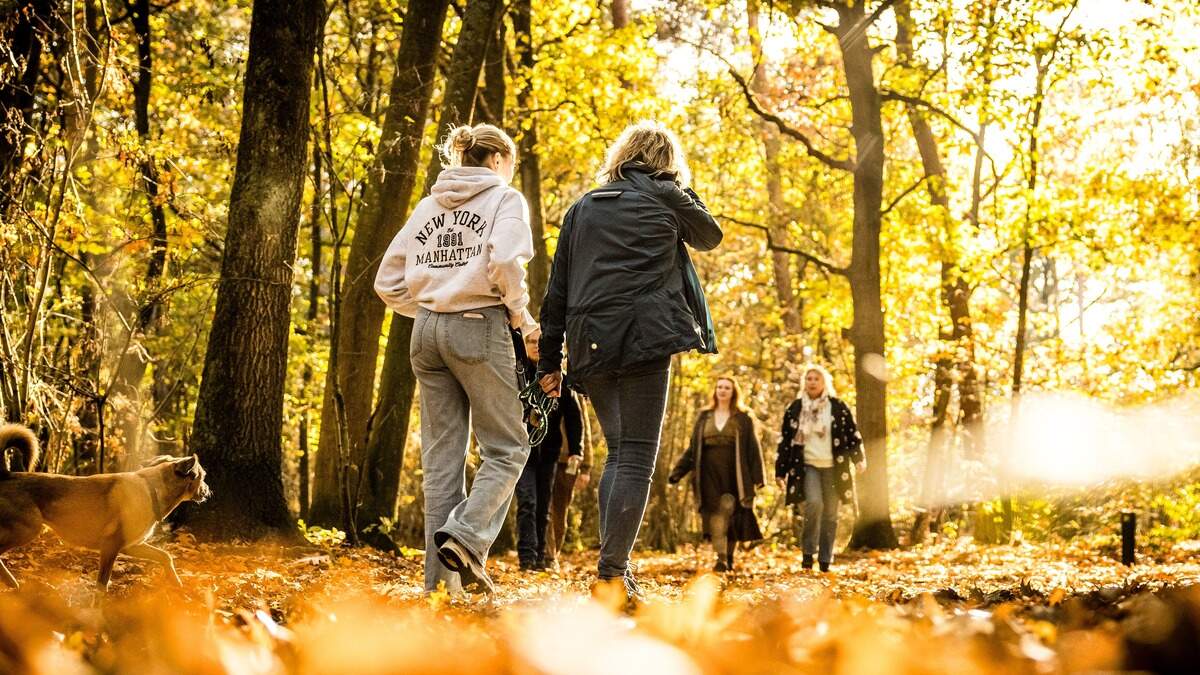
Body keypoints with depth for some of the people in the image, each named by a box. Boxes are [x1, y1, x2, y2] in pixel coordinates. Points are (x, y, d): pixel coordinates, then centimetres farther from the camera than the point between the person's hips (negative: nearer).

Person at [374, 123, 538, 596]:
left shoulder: (428, 205, 17)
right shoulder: (504, 198, 1)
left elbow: (388, 282, 13)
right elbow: (505, 261, -19)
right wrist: (520, 313, -5)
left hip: (427, 331, 6)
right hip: (480, 328, -6)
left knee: (441, 455, 7)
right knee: (507, 447, 5)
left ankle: (444, 578, 6)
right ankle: (465, 536, -16)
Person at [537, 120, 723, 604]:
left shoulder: (583, 207, 19)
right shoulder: (663, 196, 6)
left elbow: (556, 291, 15)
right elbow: (710, 236, 25)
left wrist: (549, 361, 17)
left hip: (589, 346, 5)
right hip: (645, 339, -5)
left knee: (618, 451, 16)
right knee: (637, 457, -4)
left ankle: (611, 564, 8)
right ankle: (614, 572, -12)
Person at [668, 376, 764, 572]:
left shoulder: (743, 419, 6)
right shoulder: (704, 417, 14)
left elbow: (752, 448, 3)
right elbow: (692, 448, 15)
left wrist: (756, 477, -6)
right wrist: (677, 472, 8)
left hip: (733, 474, -1)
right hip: (710, 474, 1)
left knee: (732, 516, -2)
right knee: (715, 514, -10)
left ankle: (730, 557, 11)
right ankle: (720, 558, -13)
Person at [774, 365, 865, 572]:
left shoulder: (838, 407, 5)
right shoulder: (795, 409, 7)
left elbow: (852, 433, 7)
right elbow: (785, 440, 10)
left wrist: (858, 459, -6)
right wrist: (780, 471, 9)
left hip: (833, 468, 1)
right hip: (807, 466, -1)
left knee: (830, 514, 3)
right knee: (814, 503, -23)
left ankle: (825, 561, 13)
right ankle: (809, 552, -7)